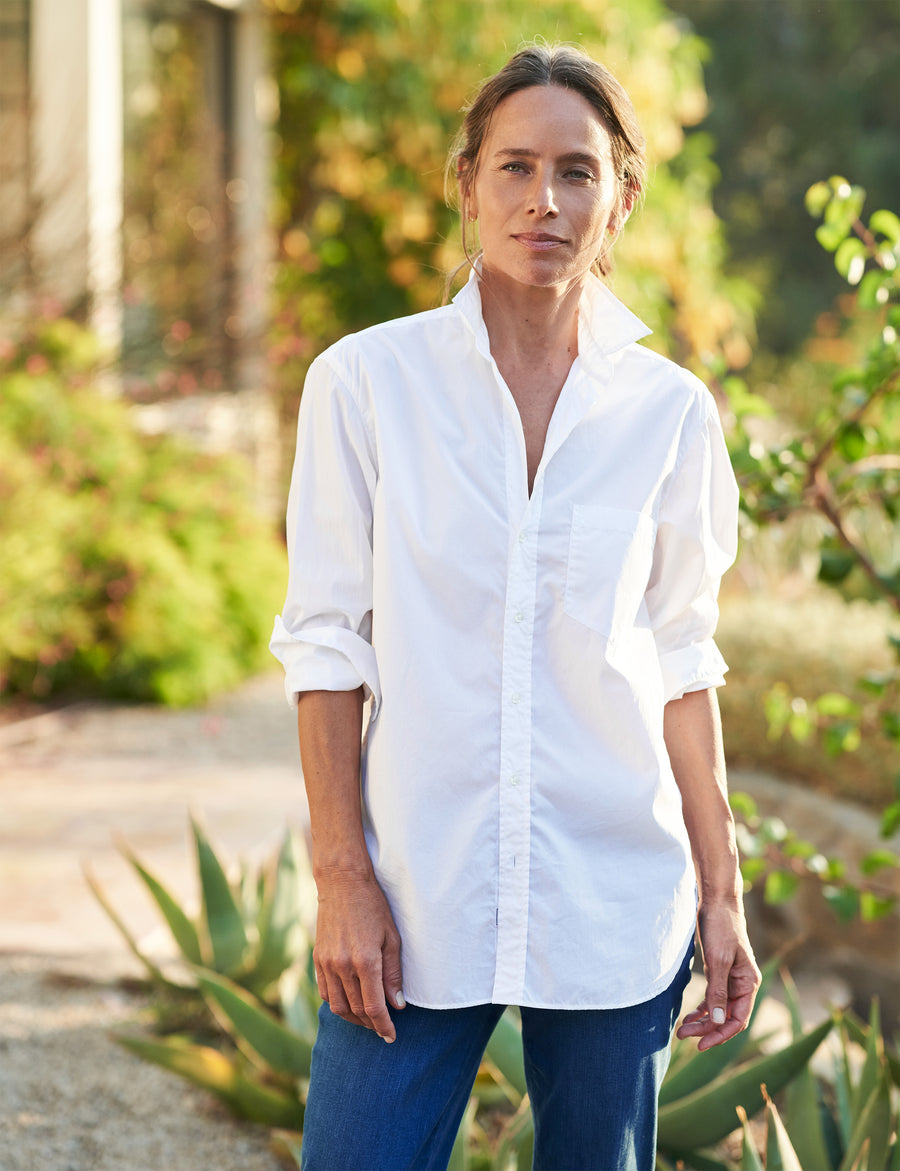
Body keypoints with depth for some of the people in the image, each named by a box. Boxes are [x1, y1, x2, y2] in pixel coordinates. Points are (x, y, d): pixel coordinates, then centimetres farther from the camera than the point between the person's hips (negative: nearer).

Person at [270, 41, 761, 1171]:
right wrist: (342, 878, -7)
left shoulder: (669, 410, 3)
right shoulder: (365, 382, -3)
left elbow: (681, 661, 8)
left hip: (613, 904, 2)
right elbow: (327, 642, -2)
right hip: (415, 896, -1)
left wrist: (720, 894, 6)